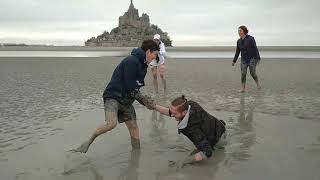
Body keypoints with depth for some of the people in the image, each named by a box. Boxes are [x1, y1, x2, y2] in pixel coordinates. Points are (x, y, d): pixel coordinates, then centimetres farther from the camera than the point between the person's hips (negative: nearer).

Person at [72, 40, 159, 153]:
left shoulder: (142, 65, 14)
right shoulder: (132, 61, -16)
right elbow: (129, 87, -18)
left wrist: (145, 101, 4)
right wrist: (143, 99, -6)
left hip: (126, 100, 9)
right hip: (113, 96, -9)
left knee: (134, 127, 6)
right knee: (111, 123, -28)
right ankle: (89, 142, -8)